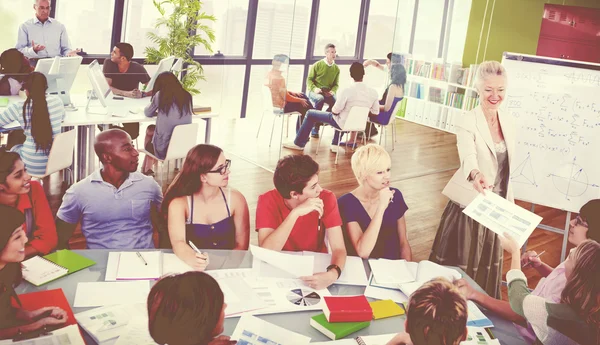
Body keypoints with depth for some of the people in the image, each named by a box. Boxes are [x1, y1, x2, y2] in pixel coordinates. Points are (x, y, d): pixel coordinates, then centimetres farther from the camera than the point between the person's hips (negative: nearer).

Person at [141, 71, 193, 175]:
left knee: (150, 130, 30)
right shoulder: (187, 96, 3)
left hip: (164, 149, -4)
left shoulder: (160, 95, -7)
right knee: (151, 129, 29)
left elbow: (148, 113, 9)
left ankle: (146, 169, 42)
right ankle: (147, 168, 35)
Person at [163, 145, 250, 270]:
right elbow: (178, 242, -21)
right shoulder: (179, 203, -8)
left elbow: (241, 245, 0)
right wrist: (192, 259, -41)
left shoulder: (235, 199, -2)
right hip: (192, 270, -1)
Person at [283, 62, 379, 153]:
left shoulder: (347, 91, -27)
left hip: (344, 123, -5)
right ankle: (335, 144, 37)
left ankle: (299, 144, 22)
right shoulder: (373, 92, -13)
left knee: (310, 114, 11)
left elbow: (335, 111, -17)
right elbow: (375, 112, -2)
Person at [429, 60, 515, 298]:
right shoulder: (467, 122, -16)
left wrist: (509, 203, 13)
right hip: (470, 206, -6)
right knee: (457, 270, 4)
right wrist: (476, 175, -56)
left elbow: (507, 168, 12)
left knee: (486, 272, 17)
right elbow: (468, 157, -35)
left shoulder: (508, 121, 3)